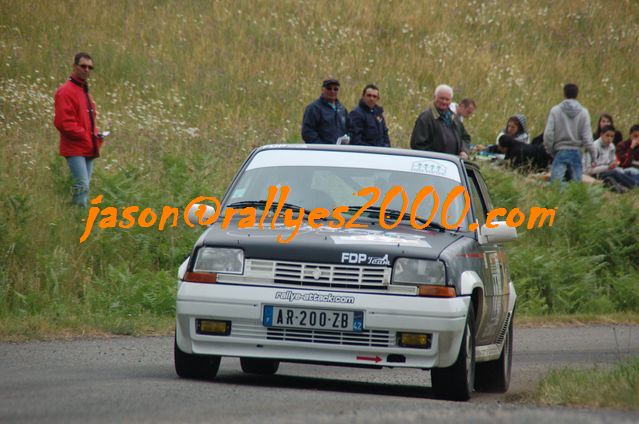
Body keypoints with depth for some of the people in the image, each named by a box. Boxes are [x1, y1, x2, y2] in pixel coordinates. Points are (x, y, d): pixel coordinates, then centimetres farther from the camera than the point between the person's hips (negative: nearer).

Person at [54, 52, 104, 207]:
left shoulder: (84, 91, 19)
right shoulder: (66, 91, -12)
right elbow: (63, 123, -19)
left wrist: (96, 134, 8)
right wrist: (86, 136, -17)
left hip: (88, 149, 9)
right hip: (75, 149, -9)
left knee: (84, 186, 9)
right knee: (82, 186, -17)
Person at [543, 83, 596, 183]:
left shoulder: (555, 110, -1)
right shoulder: (583, 112, 1)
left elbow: (548, 134, -3)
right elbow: (587, 136, -2)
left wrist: (549, 150, 11)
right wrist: (593, 155, 6)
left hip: (560, 152, -2)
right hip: (576, 152, 2)